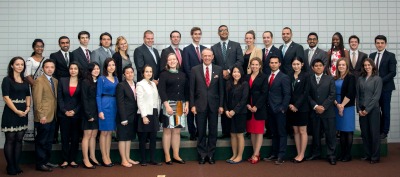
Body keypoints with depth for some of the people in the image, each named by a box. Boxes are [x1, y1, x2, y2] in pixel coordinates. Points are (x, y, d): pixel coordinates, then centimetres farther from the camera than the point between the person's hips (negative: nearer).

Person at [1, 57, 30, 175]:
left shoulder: (25, 81, 13)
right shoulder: (7, 80, -5)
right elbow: (6, 97, -12)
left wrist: (28, 107, -3)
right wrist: (17, 111, -17)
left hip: (23, 113, 6)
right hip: (11, 113, -5)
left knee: (19, 140, 8)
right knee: (10, 140, 0)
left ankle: (17, 165, 14)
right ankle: (10, 167, 7)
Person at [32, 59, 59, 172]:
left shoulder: (55, 81, 14)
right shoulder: (39, 81, -8)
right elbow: (37, 100, -14)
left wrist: (56, 113, 8)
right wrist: (41, 115, -18)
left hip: (52, 116, 7)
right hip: (43, 117, -7)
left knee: (49, 141, 14)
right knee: (41, 141, 1)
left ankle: (46, 161, 24)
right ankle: (40, 164, 10)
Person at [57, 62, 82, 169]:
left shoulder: (82, 83, 2)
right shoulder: (62, 81, 6)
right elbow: (59, 98, 2)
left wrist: (74, 111, -11)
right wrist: (65, 111, -8)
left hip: (76, 115, -1)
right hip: (64, 114, 1)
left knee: (75, 138, 4)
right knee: (65, 138, 4)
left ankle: (72, 160, 12)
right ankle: (65, 160, 11)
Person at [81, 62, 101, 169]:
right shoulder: (85, 82, -5)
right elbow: (84, 99, -9)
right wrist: (88, 114, -14)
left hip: (97, 111, 5)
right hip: (89, 112, -5)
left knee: (94, 135, 9)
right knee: (87, 135, -2)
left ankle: (92, 157, 17)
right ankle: (85, 159, 2)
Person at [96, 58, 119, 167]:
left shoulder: (116, 79, 13)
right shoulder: (101, 79, -2)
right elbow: (98, 95, -6)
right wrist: (100, 111, -14)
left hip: (114, 105, 5)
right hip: (105, 105, -5)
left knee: (110, 132, 9)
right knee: (104, 132, 0)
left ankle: (108, 156, 15)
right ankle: (104, 157, 7)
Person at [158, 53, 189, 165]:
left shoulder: (182, 75, 14)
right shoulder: (164, 74, 1)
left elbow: (186, 91, 15)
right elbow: (161, 91, -7)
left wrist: (186, 104, 5)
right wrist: (167, 105, -16)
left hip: (180, 105, 4)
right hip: (169, 104, -4)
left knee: (177, 131, 7)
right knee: (167, 130, -1)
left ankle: (176, 155, 13)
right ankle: (167, 156, 5)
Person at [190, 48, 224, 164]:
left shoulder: (218, 70, 4)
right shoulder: (195, 70, 1)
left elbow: (221, 89, 4)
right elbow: (192, 89, 1)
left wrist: (221, 105, 0)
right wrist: (192, 105, -4)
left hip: (214, 105, 1)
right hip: (200, 105, -1)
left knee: (213, 131, 6)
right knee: (201, 131, 6)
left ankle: (211, 155, 18)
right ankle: (202, 155, 18)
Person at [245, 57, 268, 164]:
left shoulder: (263, 77, 0)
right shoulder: (247, 77, 11)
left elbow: (264, 93, -7)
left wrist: (256, 106, -14)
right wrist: (247, 105, -7)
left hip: (259, 108, -4)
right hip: (249, 108, 4)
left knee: (259, 132, -1)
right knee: (252, 132, 7)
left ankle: (256, 154, 1)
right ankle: (255, 153, 14)